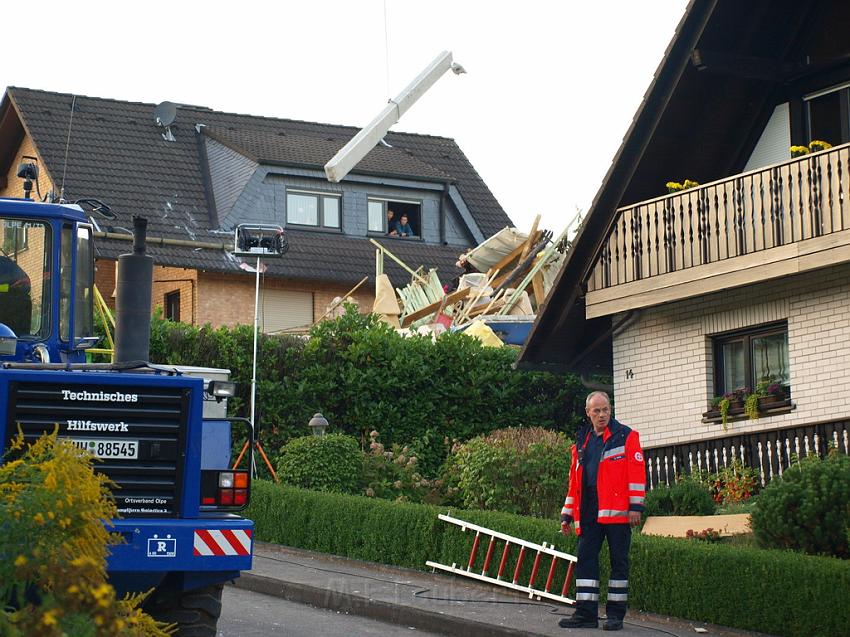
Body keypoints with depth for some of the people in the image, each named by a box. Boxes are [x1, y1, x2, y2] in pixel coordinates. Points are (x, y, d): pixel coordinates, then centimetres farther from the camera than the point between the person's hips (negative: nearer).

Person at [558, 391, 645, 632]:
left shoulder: (625, 436, 2)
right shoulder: (582, 442, 18)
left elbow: (636, 471, -5)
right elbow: (574, 480, 20)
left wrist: (635, 506, -13)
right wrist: (567, 514, 17)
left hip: (616, 511, -5)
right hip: (589, 513, 5)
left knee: (618, 561, 1)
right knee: (585, 560, 2)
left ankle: (615, 614, 6)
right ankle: (585, 613, 5)